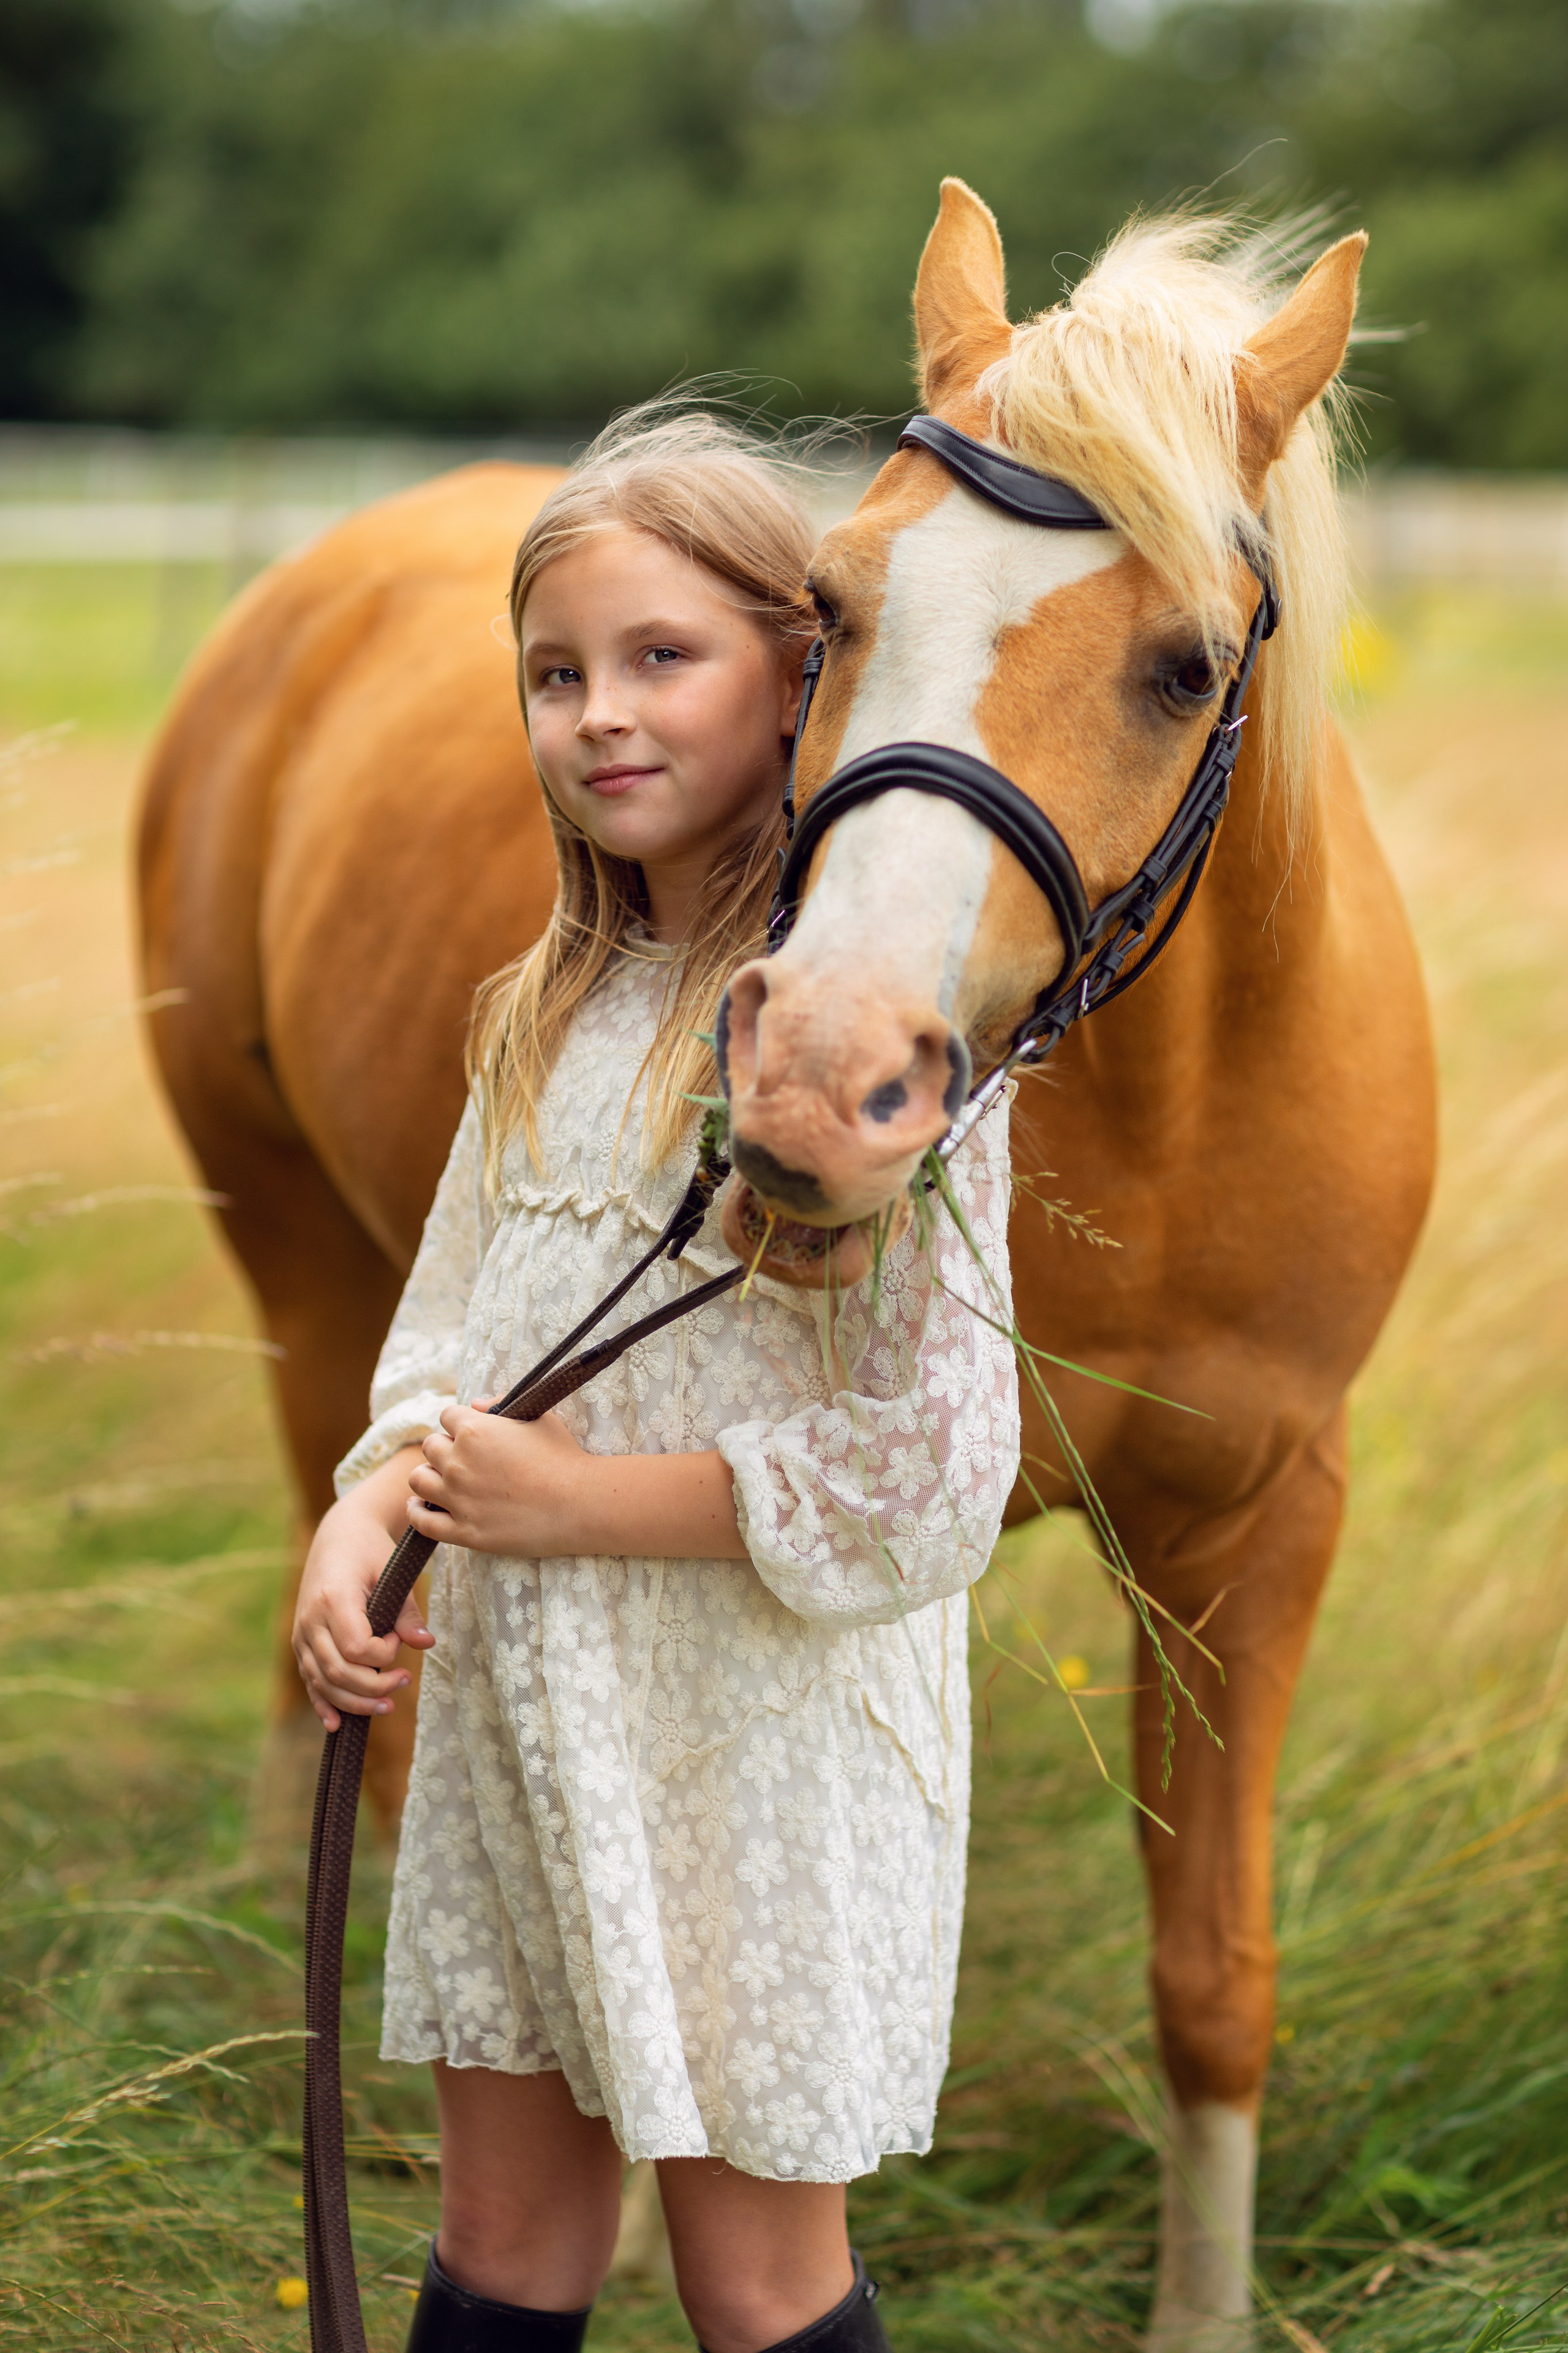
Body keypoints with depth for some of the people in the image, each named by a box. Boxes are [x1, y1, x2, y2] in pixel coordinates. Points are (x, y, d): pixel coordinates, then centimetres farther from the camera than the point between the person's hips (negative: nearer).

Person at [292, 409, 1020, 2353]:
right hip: (513, 1711, 7)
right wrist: (362, 1529, -6)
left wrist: (578, 1502, -18)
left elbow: (928, 1465, -20)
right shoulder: (553, 1011, 9)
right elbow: (452, 1333, 14)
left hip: (758, 1731, -7)